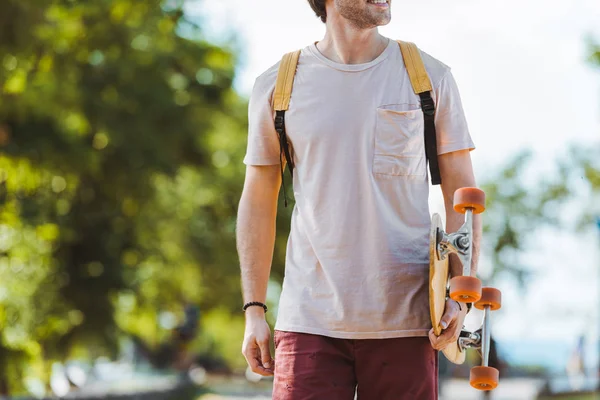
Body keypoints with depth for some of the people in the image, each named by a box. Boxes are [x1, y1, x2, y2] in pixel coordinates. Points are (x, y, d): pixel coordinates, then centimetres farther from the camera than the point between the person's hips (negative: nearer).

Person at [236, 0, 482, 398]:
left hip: (404, 320, 0)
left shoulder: (430, 76, 5)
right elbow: (258, 203, 10)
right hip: (310, 318, 0)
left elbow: (462, 193, 6)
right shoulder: (278, 85, 5)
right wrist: (254, 310, 5)